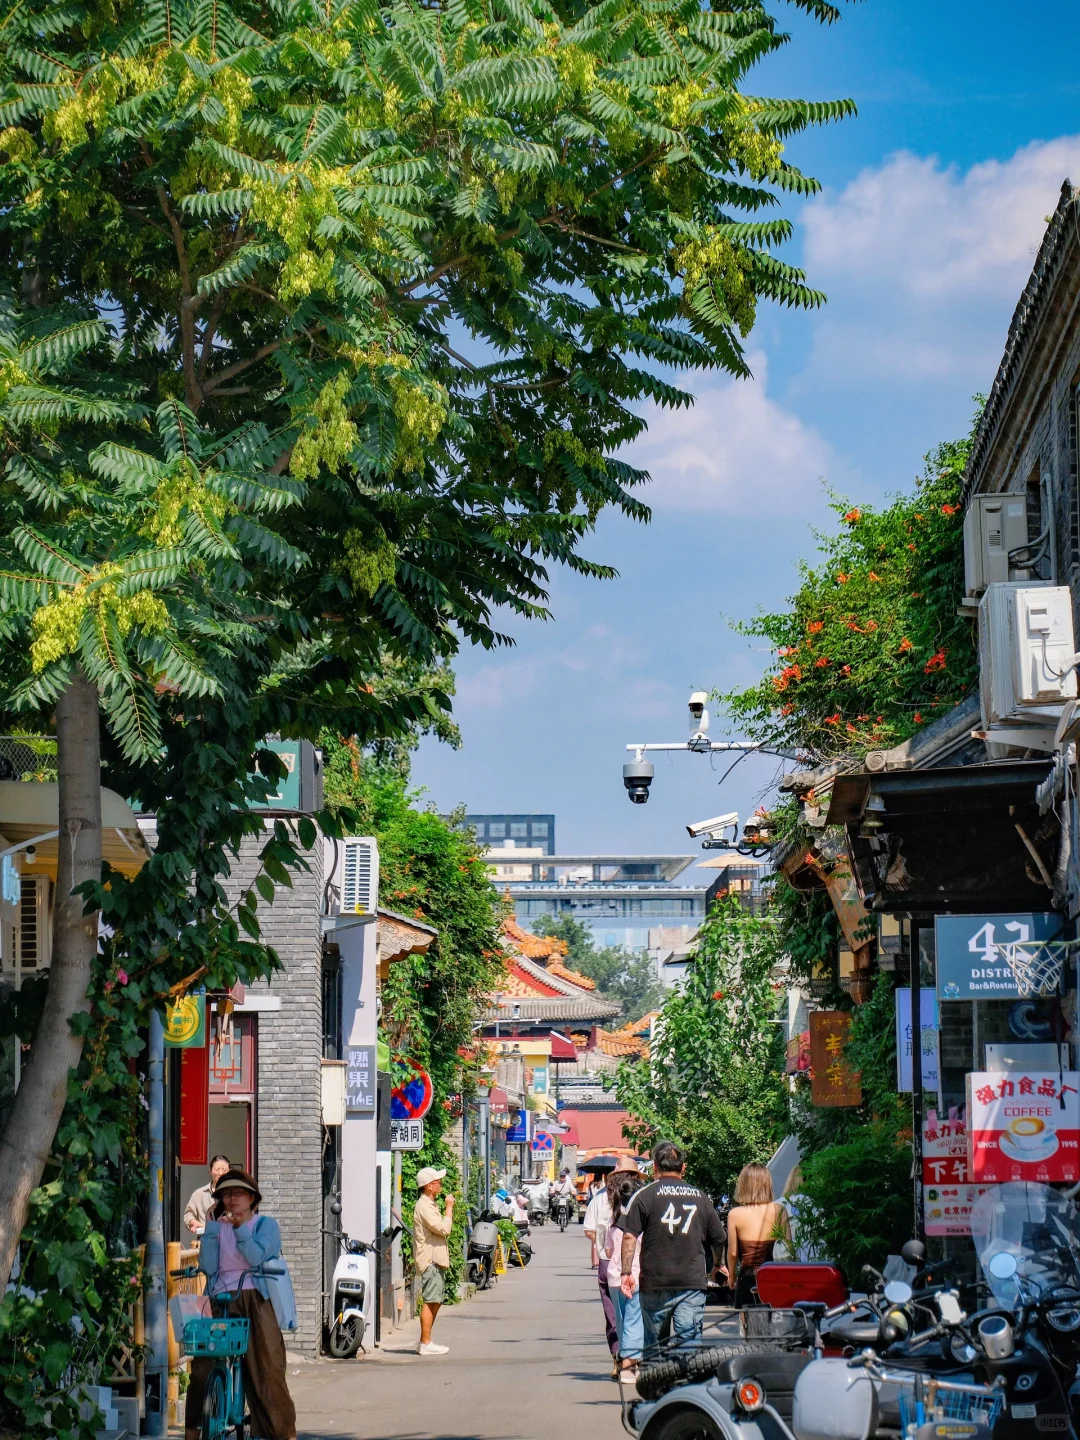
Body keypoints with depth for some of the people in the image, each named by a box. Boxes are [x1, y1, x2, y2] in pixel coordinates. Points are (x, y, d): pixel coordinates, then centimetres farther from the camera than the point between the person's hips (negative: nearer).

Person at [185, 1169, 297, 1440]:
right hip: (221, 1302, 2)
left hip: (256, 1301, -2)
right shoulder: (218, 1227, 18)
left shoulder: (265, 1224, 10)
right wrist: (210, 1227, -2)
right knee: (202, 1367, -9)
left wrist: (240, 1228, -15)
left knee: (267, 1367, -10)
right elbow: (208, 1266, 2)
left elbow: (257, 1258, -8)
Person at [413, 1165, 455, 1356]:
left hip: (436, 1260, 11)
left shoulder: (430, 1205, 20)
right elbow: (443, 1229, -21)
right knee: (430, 1301, -10)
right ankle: (426, 1344, -9)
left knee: (435, 1301, 13)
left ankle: (425, 1341, 17)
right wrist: (449, 1208, -13)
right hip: (430, 1260, -11)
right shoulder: (424, 1206, -15)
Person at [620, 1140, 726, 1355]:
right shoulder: (700, 1197, 9)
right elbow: (719, 1239, 16)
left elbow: (630, 1236, -8)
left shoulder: (645, 1195, -1)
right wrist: (717, 1265, 34)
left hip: (655, 1282, -1)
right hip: (693, 1281, 1)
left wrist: (626, 1271, -6)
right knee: (690, 1342, -3)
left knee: (654, 1345, 10)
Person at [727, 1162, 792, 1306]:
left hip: (747, 1276, -1)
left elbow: (732, 1252, 0)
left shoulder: (735, 1214, -5)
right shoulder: (779, 1210, -3)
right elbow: (789, 1246, -1)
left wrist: (731, 1276, 15)